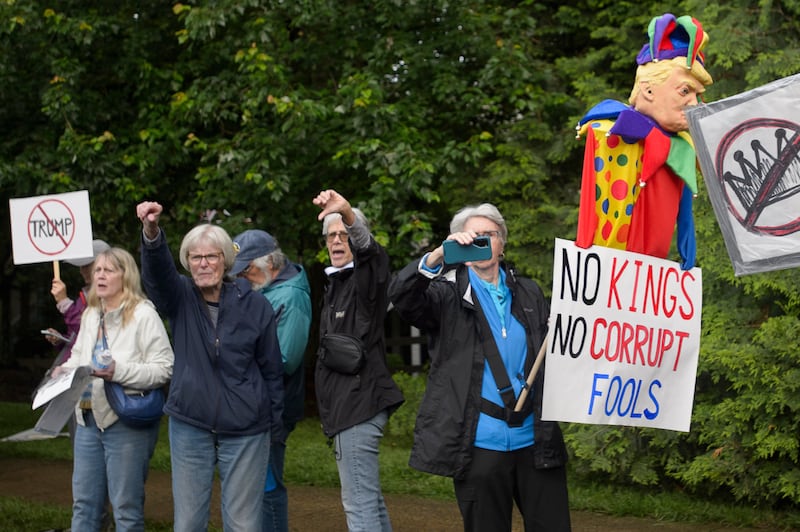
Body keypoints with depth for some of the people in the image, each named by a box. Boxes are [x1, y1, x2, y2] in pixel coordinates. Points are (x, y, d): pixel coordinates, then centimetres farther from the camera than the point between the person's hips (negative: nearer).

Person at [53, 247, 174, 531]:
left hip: (126, 422, -8)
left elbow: (164, 368, -17)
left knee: (126, 507, 1)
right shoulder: (91, 315, 13)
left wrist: (118, 371, -26)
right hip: (88, 419, 8)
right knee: (84, 503, 13)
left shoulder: (143, 315, -11)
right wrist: (66, 368, 5)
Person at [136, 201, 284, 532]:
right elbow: (157, 269, -22)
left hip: (245, 431, -1)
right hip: (189, 426, 1)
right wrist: (151, 231, -43)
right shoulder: (180, 299, 0)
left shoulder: (255, 305, -3)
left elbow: (272, 368, 3)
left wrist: (272, 424, 4)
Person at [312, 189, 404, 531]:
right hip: (347, 404, 10)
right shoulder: (336, 283, 19)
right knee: (369, 498, 17)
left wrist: (348, 214, -52)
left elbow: (369, 247, -33)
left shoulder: (367, 277, -9)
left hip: (360, 403, -10)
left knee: (359, 503, -11)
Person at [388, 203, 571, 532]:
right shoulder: (448, 294, 3)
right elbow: (401, 295, -15)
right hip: (480, 444, -3)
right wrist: (438, 256, -29)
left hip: (536, 441, 3)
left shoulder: (529, 293, 14)